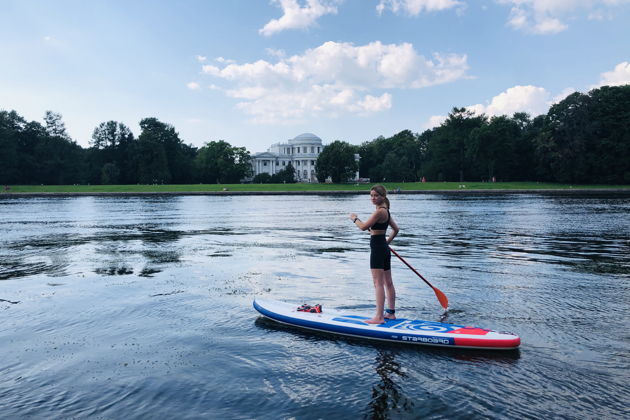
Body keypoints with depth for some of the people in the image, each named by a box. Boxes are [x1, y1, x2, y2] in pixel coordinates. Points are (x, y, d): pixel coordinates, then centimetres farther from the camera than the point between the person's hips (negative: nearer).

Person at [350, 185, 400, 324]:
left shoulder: (380, 211, -16)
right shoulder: (386, 211, 13)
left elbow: (363, 227, -18)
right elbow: (396, 229, 22)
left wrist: (354, 218, -1)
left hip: (377, 249, -10)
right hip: (384, 249, 10)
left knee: (378, 283, -9)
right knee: (388, 283, 14)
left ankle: (379, 317, -7)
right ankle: (391, 313, 23)